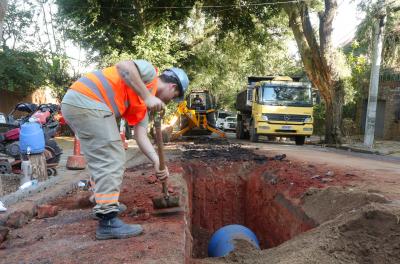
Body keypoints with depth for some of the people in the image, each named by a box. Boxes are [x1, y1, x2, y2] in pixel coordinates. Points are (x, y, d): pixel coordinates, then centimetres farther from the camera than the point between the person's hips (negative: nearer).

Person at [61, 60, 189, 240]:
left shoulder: (143, 105, 24)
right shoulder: (150, 72, 1)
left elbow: (141, 135, 16)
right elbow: (123, 67, -20)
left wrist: (157, 162, 5)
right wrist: (147, 97, -20)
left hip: (75, 104, 10)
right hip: (86, 101, -10)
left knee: (102, 159, 22)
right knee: (111, 160, -8)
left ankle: (103, 204, 36)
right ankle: (108, 222, -5)